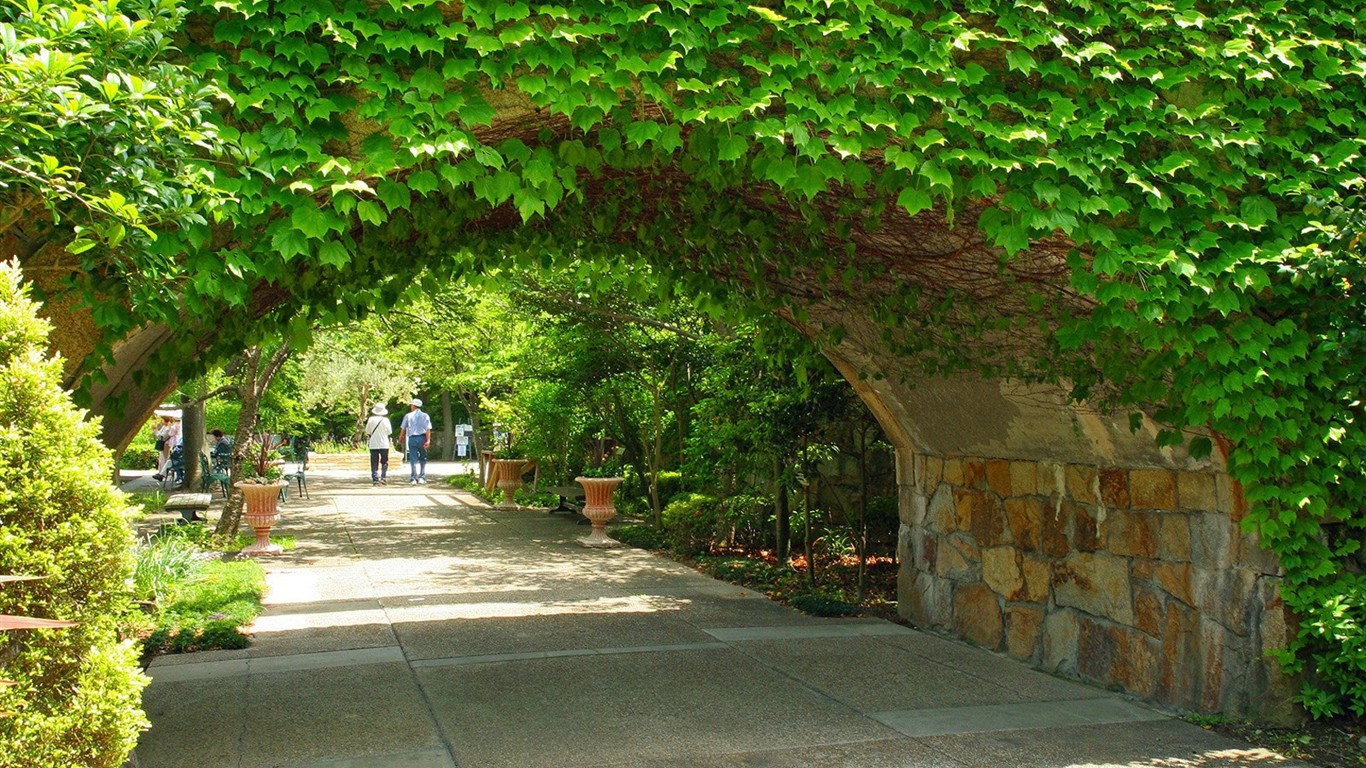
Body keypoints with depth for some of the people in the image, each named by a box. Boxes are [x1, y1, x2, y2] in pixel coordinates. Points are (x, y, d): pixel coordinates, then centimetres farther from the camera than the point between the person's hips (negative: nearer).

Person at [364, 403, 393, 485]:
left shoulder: (371, 419, -4)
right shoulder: (385, 420, -7)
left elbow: (367, 431, 3)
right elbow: (390, 432, 0)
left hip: (373, 444, 1)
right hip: (384, 444, -1)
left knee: (374, 463, 4)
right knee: (384, 462, 9)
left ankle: (375, 479, -2)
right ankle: (383, 477, -5)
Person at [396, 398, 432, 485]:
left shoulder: (408, 416, 4)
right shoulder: (425, 416, 5)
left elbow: (403, 429, 6)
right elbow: (428, 429, -5)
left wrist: (401, 438, 19)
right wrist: (428, 440, -10)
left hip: (412, 438, 0)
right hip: (422, 438, 0)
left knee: (413, 459, 2)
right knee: (423, 459, 12)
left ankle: (413, 479, -2)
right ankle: (422, 478, 8)